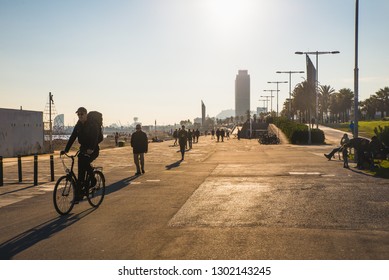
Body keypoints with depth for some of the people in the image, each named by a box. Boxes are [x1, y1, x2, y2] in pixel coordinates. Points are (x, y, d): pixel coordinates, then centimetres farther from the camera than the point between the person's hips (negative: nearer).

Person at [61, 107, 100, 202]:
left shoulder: (92, 125, -13)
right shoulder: (78, 125, 5)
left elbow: (95, 137, -26)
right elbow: (72, 137, 2)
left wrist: (91, 149, -41)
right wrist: (66, 150, -7)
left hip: (93, 150, -5)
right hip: (83, 149, 6)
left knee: (85, 162, -32)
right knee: (81, 173, -1)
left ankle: (92, 180, -5)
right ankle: (78, 195, 5)